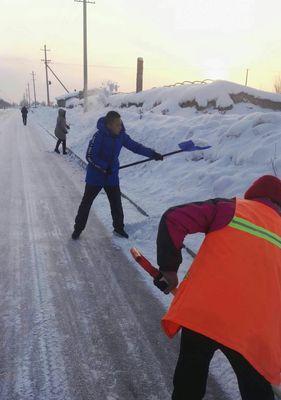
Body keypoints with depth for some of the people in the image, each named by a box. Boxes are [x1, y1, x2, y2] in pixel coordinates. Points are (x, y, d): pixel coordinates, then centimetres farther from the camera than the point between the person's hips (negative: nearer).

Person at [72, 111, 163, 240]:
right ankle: (78, 228, 23)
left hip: (112, 177, 5)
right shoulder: (99, 136, -22)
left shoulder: (121, 135, -6)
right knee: (86, 203, 8)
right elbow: (90, 156, -20)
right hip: (95, 176, -4)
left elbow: (135, 146, 3)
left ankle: (118, 227, 30)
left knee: (116, 204, 12)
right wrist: (105, 167, -26)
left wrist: (152, 154, -1)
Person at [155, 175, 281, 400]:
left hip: (201, 311, -2)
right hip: (256, 329, 2)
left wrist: (169, 269, 4)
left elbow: (173, 219, -5)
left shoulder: (231, 209, 6)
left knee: (189, 381, 24)